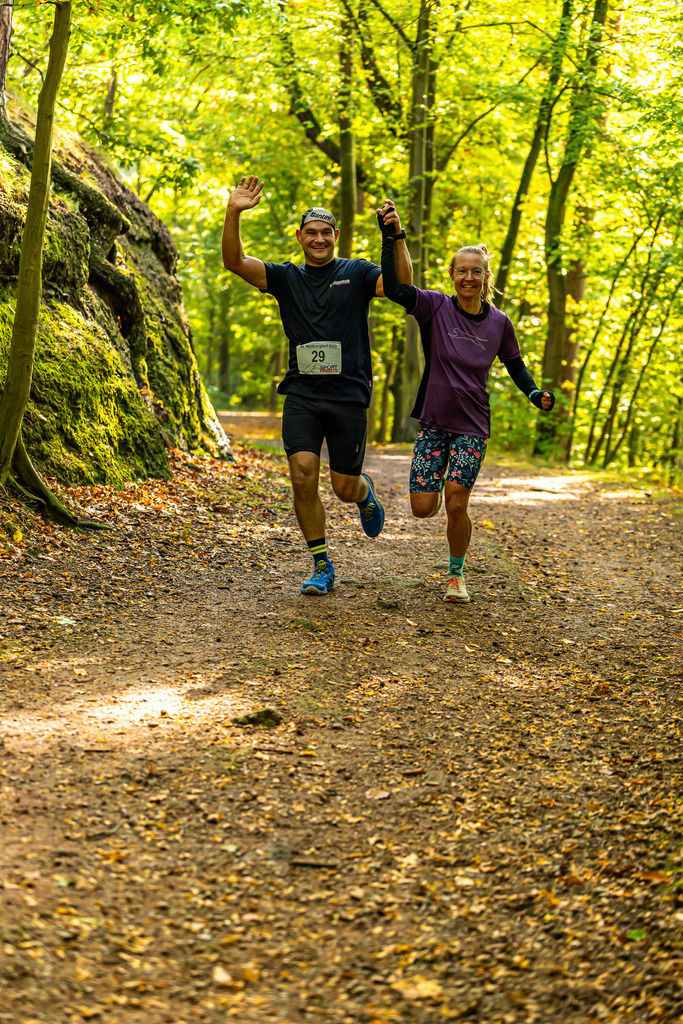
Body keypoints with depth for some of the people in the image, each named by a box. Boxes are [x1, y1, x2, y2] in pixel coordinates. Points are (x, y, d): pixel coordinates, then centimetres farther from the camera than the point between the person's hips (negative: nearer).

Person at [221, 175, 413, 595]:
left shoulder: (357, 273, 3)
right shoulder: (286, 277, 9)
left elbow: (402, 286, -14)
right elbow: (235, 261, -2)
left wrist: (397, 237, -28)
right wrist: (234, 214, -17)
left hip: (348, 398, -2)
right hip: (301, 396, 2)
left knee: (345, 488, 3)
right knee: (303, 478, -10)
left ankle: (366, 493, 43)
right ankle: (323, 566, 5)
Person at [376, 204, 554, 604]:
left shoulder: (499, 322, -1)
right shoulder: (436, 307, -7)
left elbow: (515, 364, 14)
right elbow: (394, 289, -23)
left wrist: (535, 394, -3)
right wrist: (391, 239, -30)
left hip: (473, 426, 0)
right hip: (434, 421, 0)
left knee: (457, 507, -9)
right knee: (423, 508, -3)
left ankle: (456, 574, 17)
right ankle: (438, 479, 36)